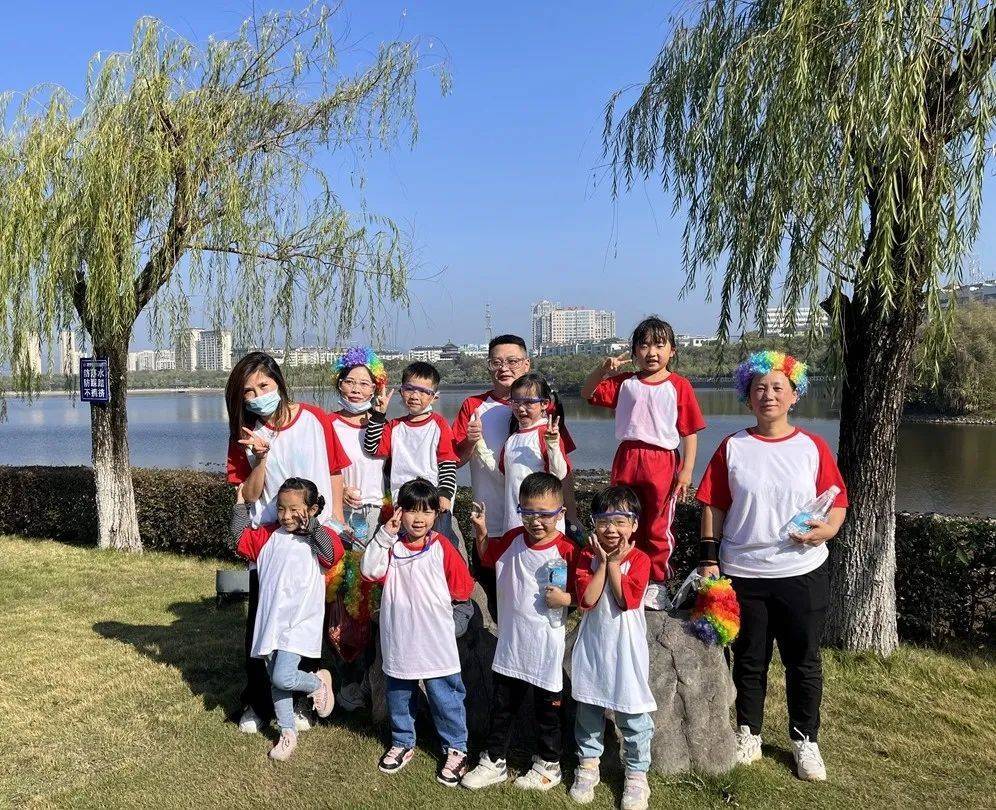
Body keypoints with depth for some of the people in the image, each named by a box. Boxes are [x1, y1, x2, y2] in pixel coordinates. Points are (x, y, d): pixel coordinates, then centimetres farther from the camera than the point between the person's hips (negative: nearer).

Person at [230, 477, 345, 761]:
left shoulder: (318, 538, -9)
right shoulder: (269, 535, 8)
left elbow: (334, 552, -25)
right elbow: (243, 540, 11)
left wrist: (311, 525, -27)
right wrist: (241, 507, 6)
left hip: (299, 622, -6)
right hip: (270, 621, 6)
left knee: (283, 678, -17)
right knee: (275, 681, 12)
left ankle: (319, 682, 14)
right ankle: (288, 733, 29)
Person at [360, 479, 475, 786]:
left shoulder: (442, 548, -9)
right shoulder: (391, 546, -2)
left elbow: (462, 589, -5)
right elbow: (370, 570, -19)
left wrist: (433, 596, -2)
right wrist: (384, 535, -23)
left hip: (436, 643, -3)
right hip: (398, 641, 3)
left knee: (445, 696, 6)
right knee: (399, 694, 19)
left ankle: (456, 748, 25)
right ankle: (402, 742, 40)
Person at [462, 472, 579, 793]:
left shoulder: (566, 551, -18)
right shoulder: (514, 539, -3)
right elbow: (488, 556, 16)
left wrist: (565, 598, -27)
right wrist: (481, 531, 0)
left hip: (546, 646, -4)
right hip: (510, 642, 5)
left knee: (546, 708, 15)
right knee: (501, 706, 17)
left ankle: (548, 764, 35)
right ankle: (494, 761, 34)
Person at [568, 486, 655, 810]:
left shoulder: (639, 559, -8)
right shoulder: (587, 557, -2)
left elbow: (627, 599, -20)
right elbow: (587, 599, -15)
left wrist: (614, 563, -18)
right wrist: (603, 563, -17)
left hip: (626, 647, -2)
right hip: (592, 644, 2)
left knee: (632, 713, 5)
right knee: (588, 708, 14)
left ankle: (637, 773, 22)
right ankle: (588, 762, 33)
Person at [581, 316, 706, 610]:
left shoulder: (679, 385, -4)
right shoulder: (624, 382, 6)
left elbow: (689, 433, -4)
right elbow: (587, 393, 8)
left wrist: (686, 471, -9)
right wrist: (604, 369, -9)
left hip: (662, 462, -3)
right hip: (627, 459, 3)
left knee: (657, 528, 8)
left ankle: (656, 583, 24)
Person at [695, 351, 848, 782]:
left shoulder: (813, 447, 1)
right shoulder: (732, 447, 1)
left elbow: (838, 501, 3)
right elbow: (713, 506, 2)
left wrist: (828, 527, -17)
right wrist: (708, 557, -3)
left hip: (802, 572, 0)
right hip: (742, 572, 0)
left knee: (803, 662, 11)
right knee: (749, 660, 12)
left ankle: (805, 741, 29)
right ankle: (748, 736, 31)